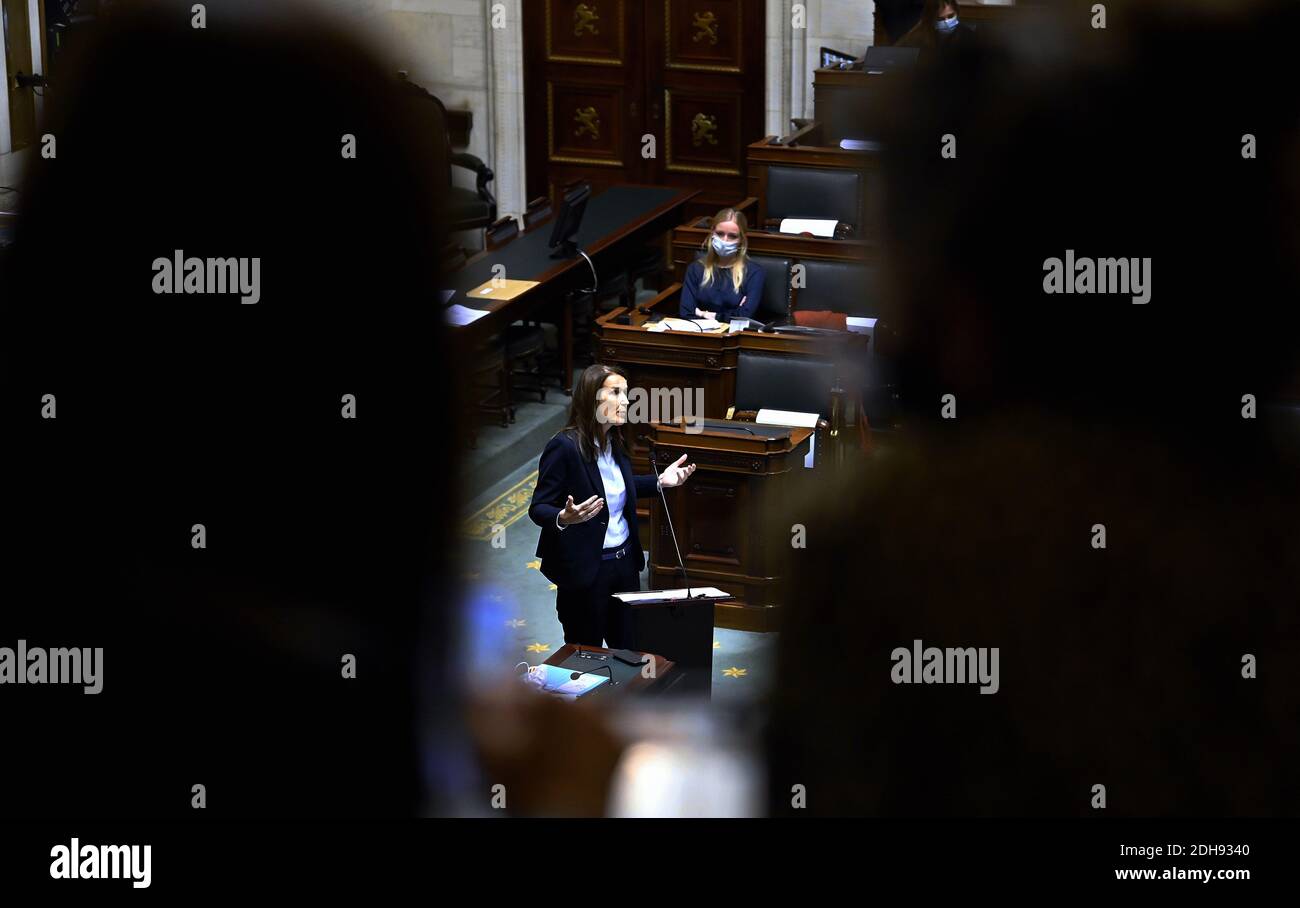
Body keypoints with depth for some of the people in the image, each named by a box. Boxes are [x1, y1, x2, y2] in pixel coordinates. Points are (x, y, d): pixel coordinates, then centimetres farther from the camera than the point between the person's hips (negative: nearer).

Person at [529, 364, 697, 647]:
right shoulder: (564, 446, -20)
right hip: (584, 568, -7)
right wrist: (564, 518, -37)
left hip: (625, 559, 7)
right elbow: (538, 508, -17)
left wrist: (660, 481, 10)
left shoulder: (615, 441, 3)